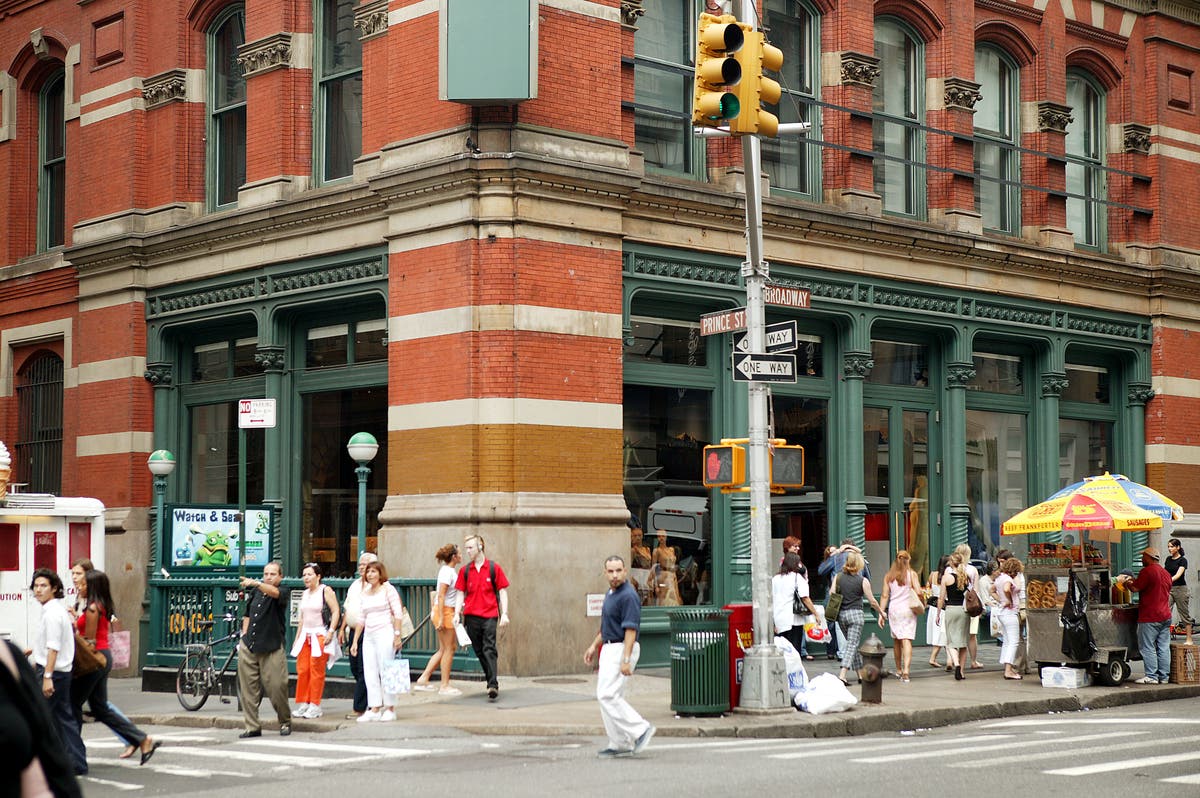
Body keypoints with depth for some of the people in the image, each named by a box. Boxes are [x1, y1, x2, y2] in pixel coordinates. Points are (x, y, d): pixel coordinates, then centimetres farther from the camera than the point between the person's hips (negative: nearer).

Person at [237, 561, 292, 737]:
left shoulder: (282, 592, -3)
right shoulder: (255, 592, 12)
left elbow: (274, 592, -28)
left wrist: (255, 583, -45)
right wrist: (244, 636, 13)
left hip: (271, 650, -5)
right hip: (248, 648, 5)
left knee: (277, 688, -5)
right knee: (248, 688, 2)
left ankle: (285, 722, 17)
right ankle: (252, 727, 9)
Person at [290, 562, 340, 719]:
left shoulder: (326, 591, -4)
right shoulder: (304, 594, 17)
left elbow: (336, 611, -10)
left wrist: (330, 632, -18)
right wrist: (297, 638, 18)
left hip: (321, 635, -7)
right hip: (305, 635, 7)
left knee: (317, 671, -7)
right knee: (302, 670, 1)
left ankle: (315, 706, -2)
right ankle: (302, 704, 7)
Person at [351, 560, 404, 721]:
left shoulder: (388, 589, -1)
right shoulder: (365, 593, 16)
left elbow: (398, 613, -6)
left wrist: (397, 635, -14)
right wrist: (355, 641, 15)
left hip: (384, 634, -6)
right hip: (368, 636, 6)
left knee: (386, 671, -5)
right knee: (369, 673, 2)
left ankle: (390, 709, 2)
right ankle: (375, 709, 5)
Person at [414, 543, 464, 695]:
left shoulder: (450, 571, 15)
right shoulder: (447, 572, -14)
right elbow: (441, 596, -20)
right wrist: (441, 618, -23)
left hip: (448, 611, 10)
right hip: (445, 611, -10)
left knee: (444, 650, 12)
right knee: (448, 649, -3)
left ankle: (423, 679, 13)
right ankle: (445, 686, 3)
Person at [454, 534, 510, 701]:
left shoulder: (494, 568, 1)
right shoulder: (464, 571, 9)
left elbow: (503, 592, 3)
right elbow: (461, 594, 11)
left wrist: (504, 614, -5)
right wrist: (457, 614, -1)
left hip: (490, 615, -3)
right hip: (471, 616, 4)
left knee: (489, 649, -13)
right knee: (479, 651, 7)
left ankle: (493, 685, -19)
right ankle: (492, 682, 19)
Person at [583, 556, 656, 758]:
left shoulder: (628, 596, -17)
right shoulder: (610, 593, 13)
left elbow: (630, 629, -22)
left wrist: (625, 660, -25)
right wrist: (594, 646, 24)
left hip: (622, 649, -10)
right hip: (609, 648, 10)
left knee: (608, 695, -14)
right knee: (607, 695, 9)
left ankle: (640, 729, -7)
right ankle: (620, 744, 14)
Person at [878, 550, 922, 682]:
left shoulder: (889, 576, 5)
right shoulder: (912, 574, -2)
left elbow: (885, 595, 3)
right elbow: (918, 592, -10)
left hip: (893, 609, 3)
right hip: (908, 609, -3)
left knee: (896, 640, 17)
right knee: (907, 640, -8)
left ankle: (899, 670, 27)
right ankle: (906, 670, -21)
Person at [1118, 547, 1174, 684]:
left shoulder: (1147, 571, -12)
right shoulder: (1166, 573, 15)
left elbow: (1135, 588, -15)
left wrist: (1125, 581, 7)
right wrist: (1133, 582, 27)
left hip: (1150, 617, -8)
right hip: (1165, 615, 8)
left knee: (1147, 647, -3)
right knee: (1163, 647, 8)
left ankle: (1151, 676, -4)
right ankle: (1163, 676, 9)